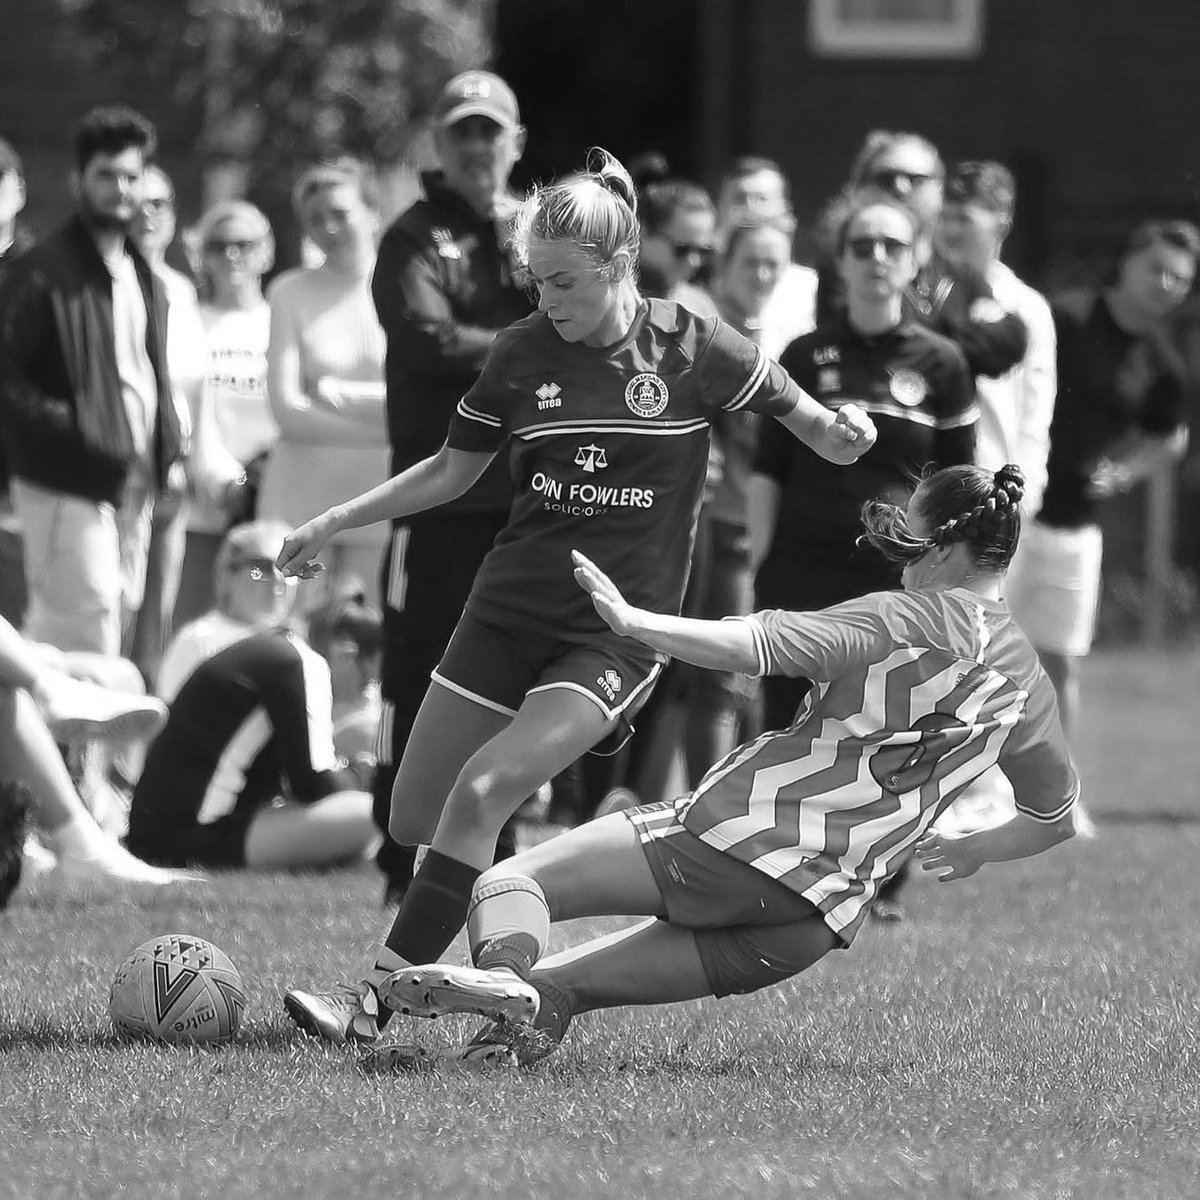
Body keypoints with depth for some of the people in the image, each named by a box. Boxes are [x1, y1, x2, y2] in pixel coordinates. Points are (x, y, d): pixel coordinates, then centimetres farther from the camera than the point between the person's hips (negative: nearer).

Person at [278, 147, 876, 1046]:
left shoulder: (693, 349, -7)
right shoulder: (524, 351, 1)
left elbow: (822, 435, 4)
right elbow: (452, 472, 14)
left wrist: (845, 432, -19)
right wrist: (334, 523, 8)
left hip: (617, 632, -5)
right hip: (510, 609, 5)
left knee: (481, 792, -22)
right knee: (415, 822, 1)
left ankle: (377, 999, -21)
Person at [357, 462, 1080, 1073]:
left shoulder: (910, 619, -9)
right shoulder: (1028, 682, 12)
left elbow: (757, 646, -20)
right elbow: (1055, 819, 26)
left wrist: (631, 619, -14)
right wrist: (967, 854, 43)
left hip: (743, 836, -7)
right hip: (825, 920, 7)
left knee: (513, 882, -6)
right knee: (566, 983, 15)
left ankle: (503, 972, -36)